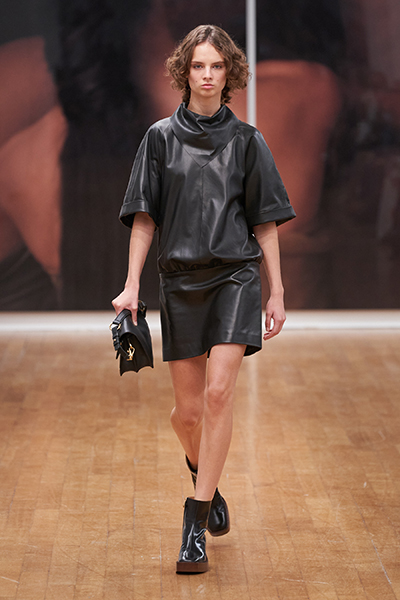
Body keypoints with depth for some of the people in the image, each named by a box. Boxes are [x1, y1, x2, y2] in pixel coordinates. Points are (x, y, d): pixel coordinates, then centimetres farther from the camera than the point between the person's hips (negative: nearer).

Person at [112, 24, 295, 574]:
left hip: (235, 275, -1)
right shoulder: (161, 137, 5)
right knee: (188, 410, 5)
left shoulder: (246, 141, 4)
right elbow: (144, 217, 6)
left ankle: (197, 520, -11)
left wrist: (277, 293, 5)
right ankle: (205, 475, 38)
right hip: (180, 280, 1)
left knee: (218, 391, -17)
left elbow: (265, 222, 7)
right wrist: (131, 286, -1)